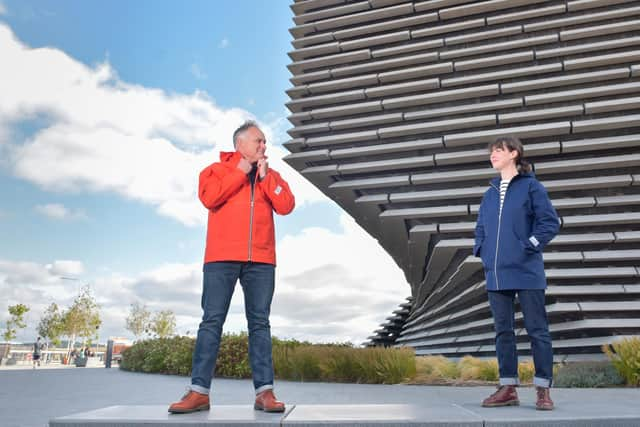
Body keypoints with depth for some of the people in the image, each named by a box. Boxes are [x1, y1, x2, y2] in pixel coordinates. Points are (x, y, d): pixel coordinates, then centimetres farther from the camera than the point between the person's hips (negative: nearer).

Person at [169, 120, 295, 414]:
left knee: (259, 322, 0)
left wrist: (265, 176, 1)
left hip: (261, 260, 2)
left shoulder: (271, 175, 19)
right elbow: (209, 198, -7)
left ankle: (264, 391, -1)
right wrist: (240, 172, -1)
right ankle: (199, 391, -2)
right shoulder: (218, 169, 13)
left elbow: (286, 206, 4)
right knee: (212, 321, -4)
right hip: (222, 257, -2)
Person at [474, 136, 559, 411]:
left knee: (537, 330, 1)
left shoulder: (531, 186, 0)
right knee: (503, 331, 9)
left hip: (526, 273, -5)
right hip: (496, 274, 6)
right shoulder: (490, 193, 15)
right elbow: (481, 227, 22)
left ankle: (543, 390, 11)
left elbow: (550, 222, -5)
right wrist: (481, 250, 7)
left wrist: (529, 246, -12)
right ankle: (508, 388, 18)